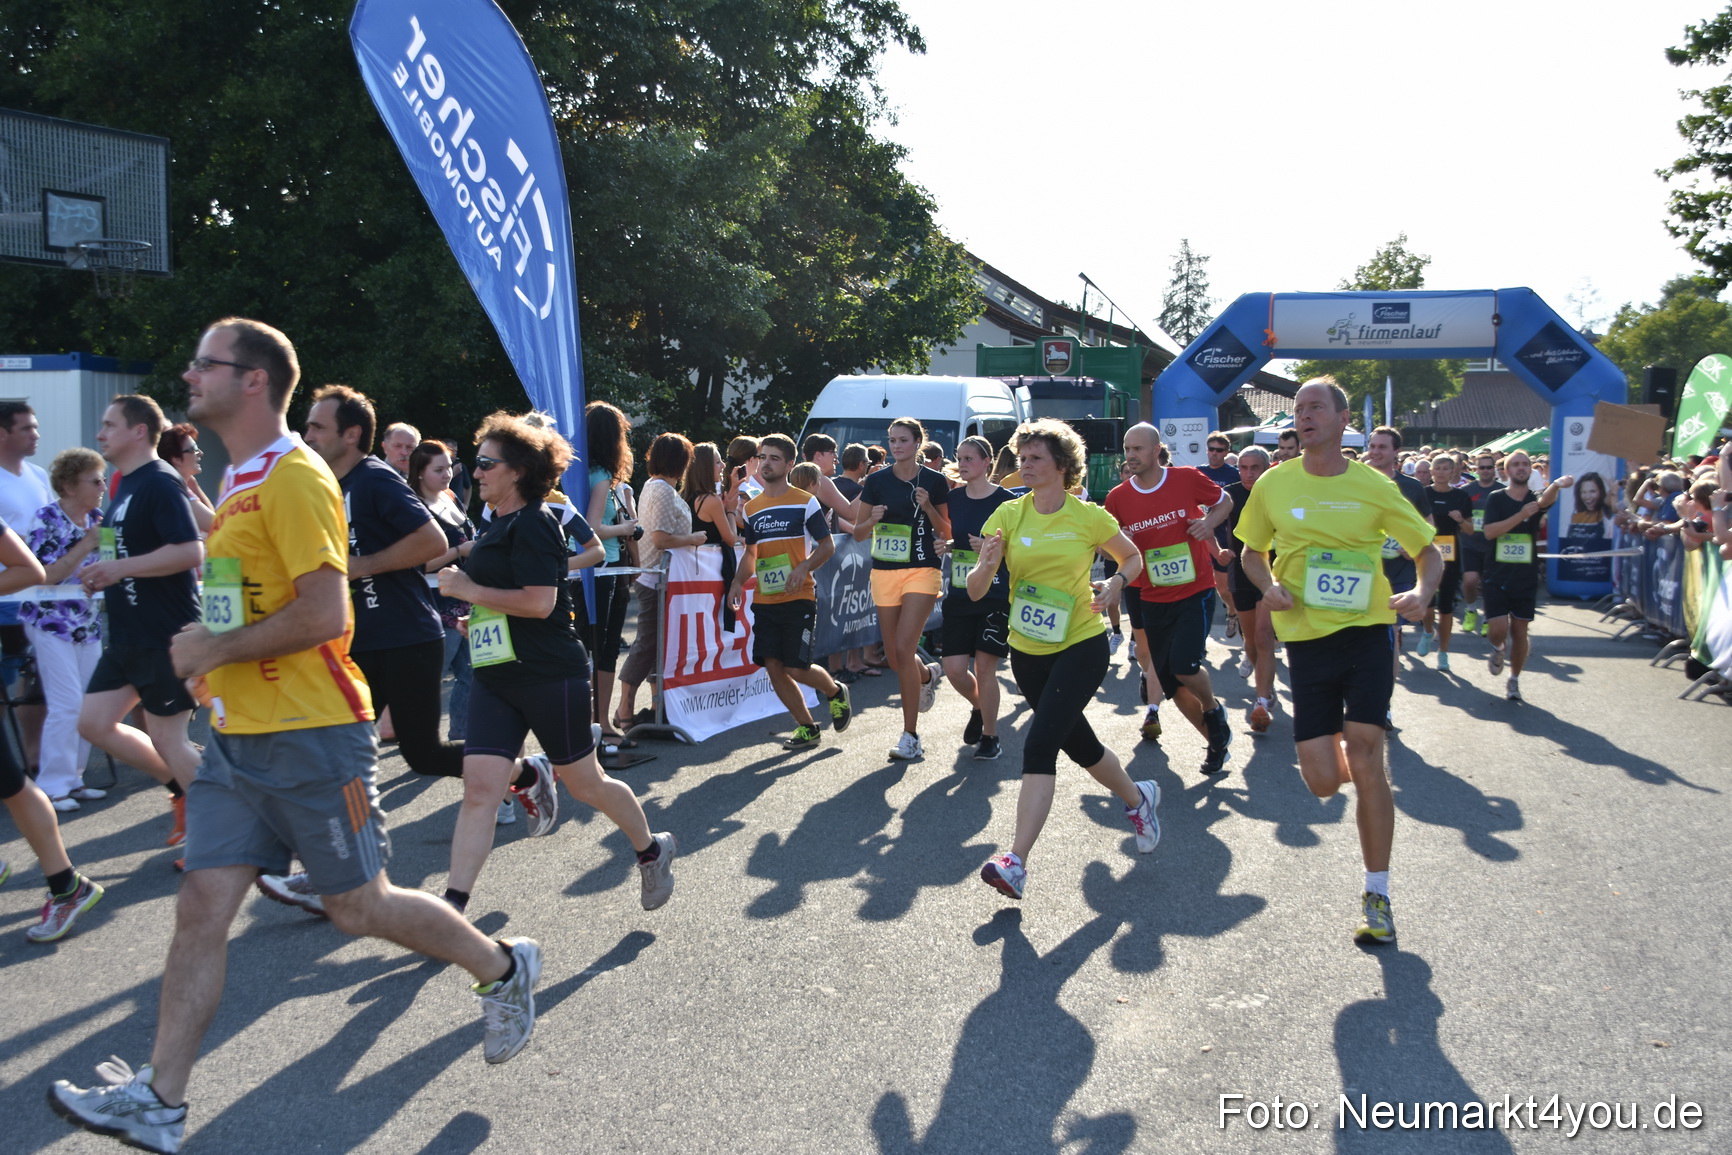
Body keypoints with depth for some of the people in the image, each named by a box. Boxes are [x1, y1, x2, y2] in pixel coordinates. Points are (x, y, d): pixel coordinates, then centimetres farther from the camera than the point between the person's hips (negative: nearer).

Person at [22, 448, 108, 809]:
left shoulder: (96, 519, 8)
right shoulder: (46, 520, -10)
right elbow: (43, 576, -17)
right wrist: (86, 545, -20)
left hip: (89, 624, 6)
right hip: (52, 623, -6)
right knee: (67, 704, -11)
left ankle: (73, 778, 15)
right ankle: (52, 785, -2)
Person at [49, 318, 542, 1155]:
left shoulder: (295, 478, -16)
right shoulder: (238, 481, 15)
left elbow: (325, 614, -22)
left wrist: (214, 649, -14)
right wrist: (210, 661, 11)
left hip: (312, 737, -8)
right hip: (238, 737, 8)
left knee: (358, 906, 3)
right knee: (201, 907, 5)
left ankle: (504, 970, 24)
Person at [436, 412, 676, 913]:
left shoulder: (534, 524, -14)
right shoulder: (497, 524, 15)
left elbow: (539, 602, -25)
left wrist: (468, 590, -17)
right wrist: (478, 616, 19)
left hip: (550, 676, -8)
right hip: (496, 676, 8)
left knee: (585, 783, 7)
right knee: (479, 786, -3)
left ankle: (652, 851, 31)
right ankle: (451, 907, -3)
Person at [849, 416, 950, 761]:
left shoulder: (935, 481, -1)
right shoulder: (877, 481, 4)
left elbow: (947, 533, 2)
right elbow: (858, 533, 7)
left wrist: (928, 507, -14)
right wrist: (873, 519, -14)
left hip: (921, 572, -4)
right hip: (884, 573, 4)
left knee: (904, 648, -16)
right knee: (894, 656, 9)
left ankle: (911, 736, -8)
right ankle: (928, 674, 46)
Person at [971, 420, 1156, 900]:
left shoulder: (1088, 516, -7)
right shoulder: (1007, 515, -1)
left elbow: (1133, 558, 11)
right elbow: (975, 591, -4)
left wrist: (1114, 584, -9)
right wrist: (988, 565, -26)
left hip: (1081, 647, -4)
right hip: (1027, 652, 4)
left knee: (1039, 744, -20)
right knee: (1079, 744, 18)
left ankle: (1016, 863, -21)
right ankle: (1137, 798, 47)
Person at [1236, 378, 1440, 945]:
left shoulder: (1374, 485, -2)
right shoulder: (1273, 484, 1)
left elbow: (1429, 550, 6)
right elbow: (1252, 552, 15)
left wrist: (1422, 592, -16)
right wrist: (1270, 586, -7)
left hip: (1368, 631, -1)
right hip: (1307, 638, 2)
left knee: (1364, 760, -8)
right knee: (1323, 781, -3)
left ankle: (1377, 894, 7)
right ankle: (1337, 746, 38)